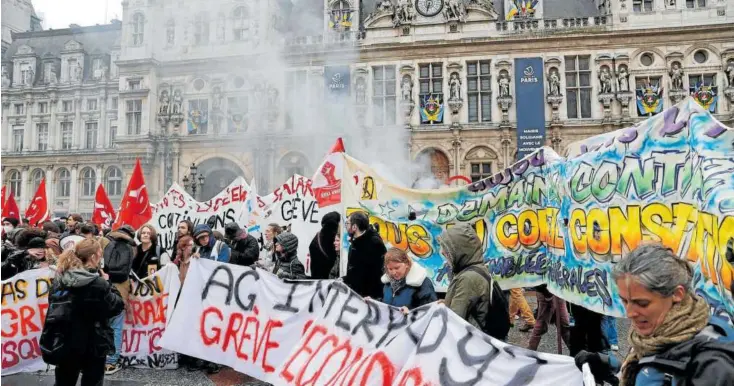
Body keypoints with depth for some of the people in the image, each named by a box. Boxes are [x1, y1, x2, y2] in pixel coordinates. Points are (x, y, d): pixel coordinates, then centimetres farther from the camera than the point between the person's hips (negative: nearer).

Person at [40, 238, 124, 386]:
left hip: (62, 343, 6)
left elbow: (54, 304, 16)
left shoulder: (59, 278, 1)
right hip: (92, 345, -5)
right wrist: (107, 284, 0)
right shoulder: (97, 284, -18)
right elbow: (117, 307, -10)